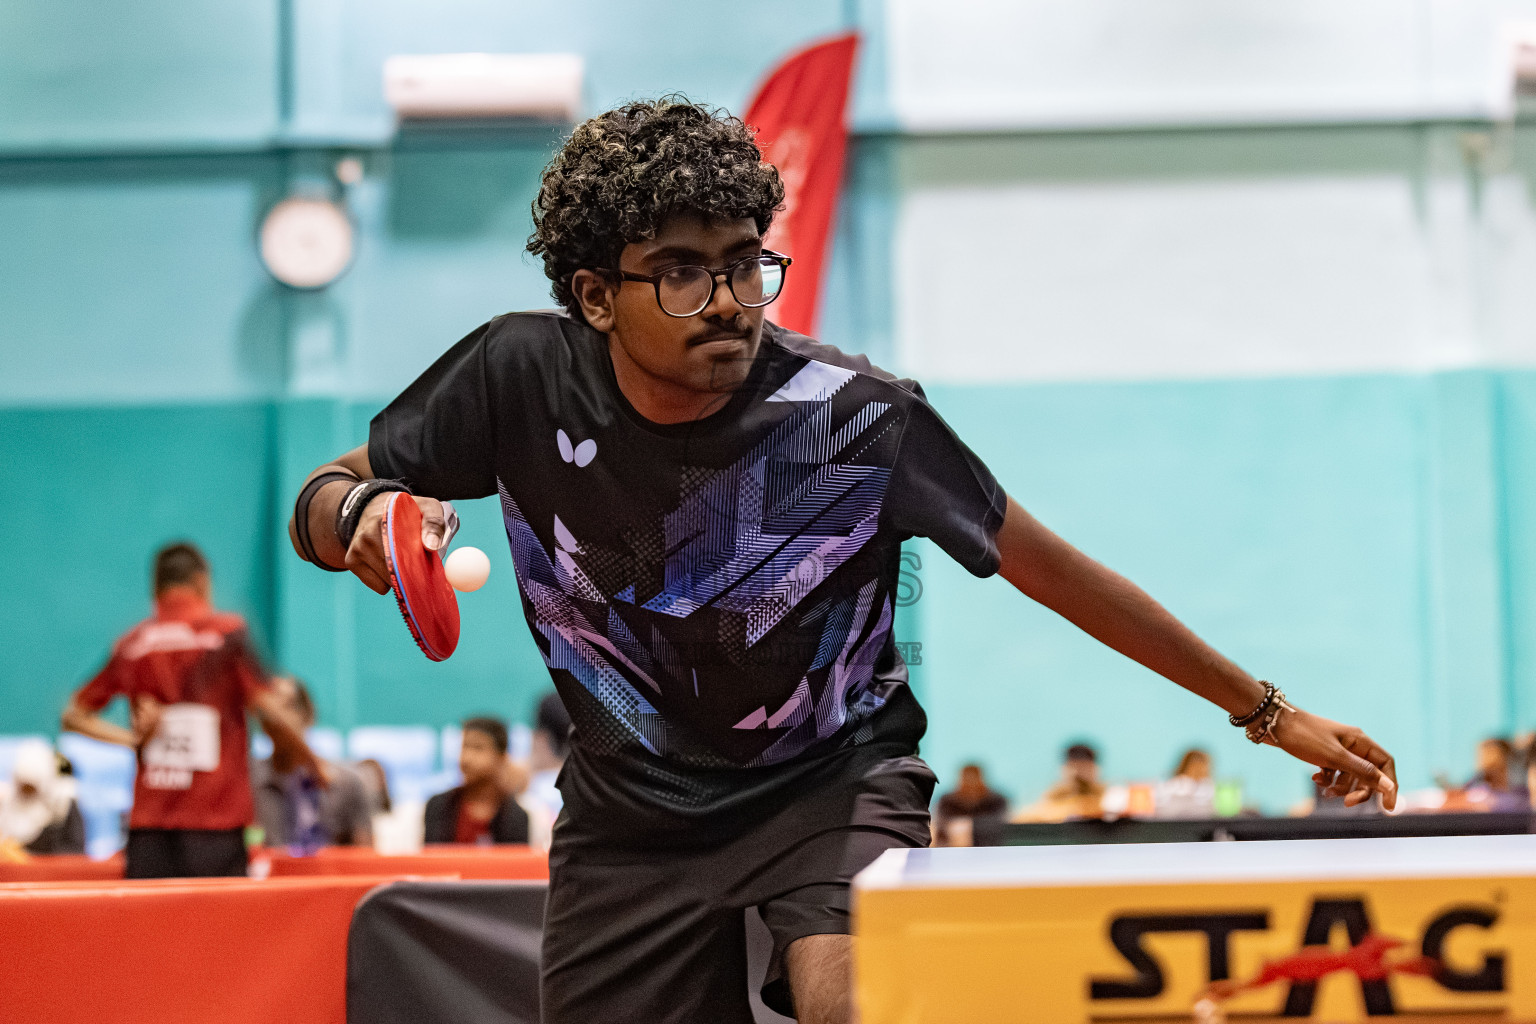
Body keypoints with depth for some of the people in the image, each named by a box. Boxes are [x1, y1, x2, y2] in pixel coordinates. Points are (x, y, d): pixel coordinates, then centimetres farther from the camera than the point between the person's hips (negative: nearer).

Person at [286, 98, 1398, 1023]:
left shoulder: (857, 416, -21)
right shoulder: (523, 377, -15)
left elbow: (1054, 570, -10)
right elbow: (321, 502, -1)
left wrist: (1269, 712, -6)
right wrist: (360, 511, -27)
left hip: (833, 784, -3)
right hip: (629, 811, 3)